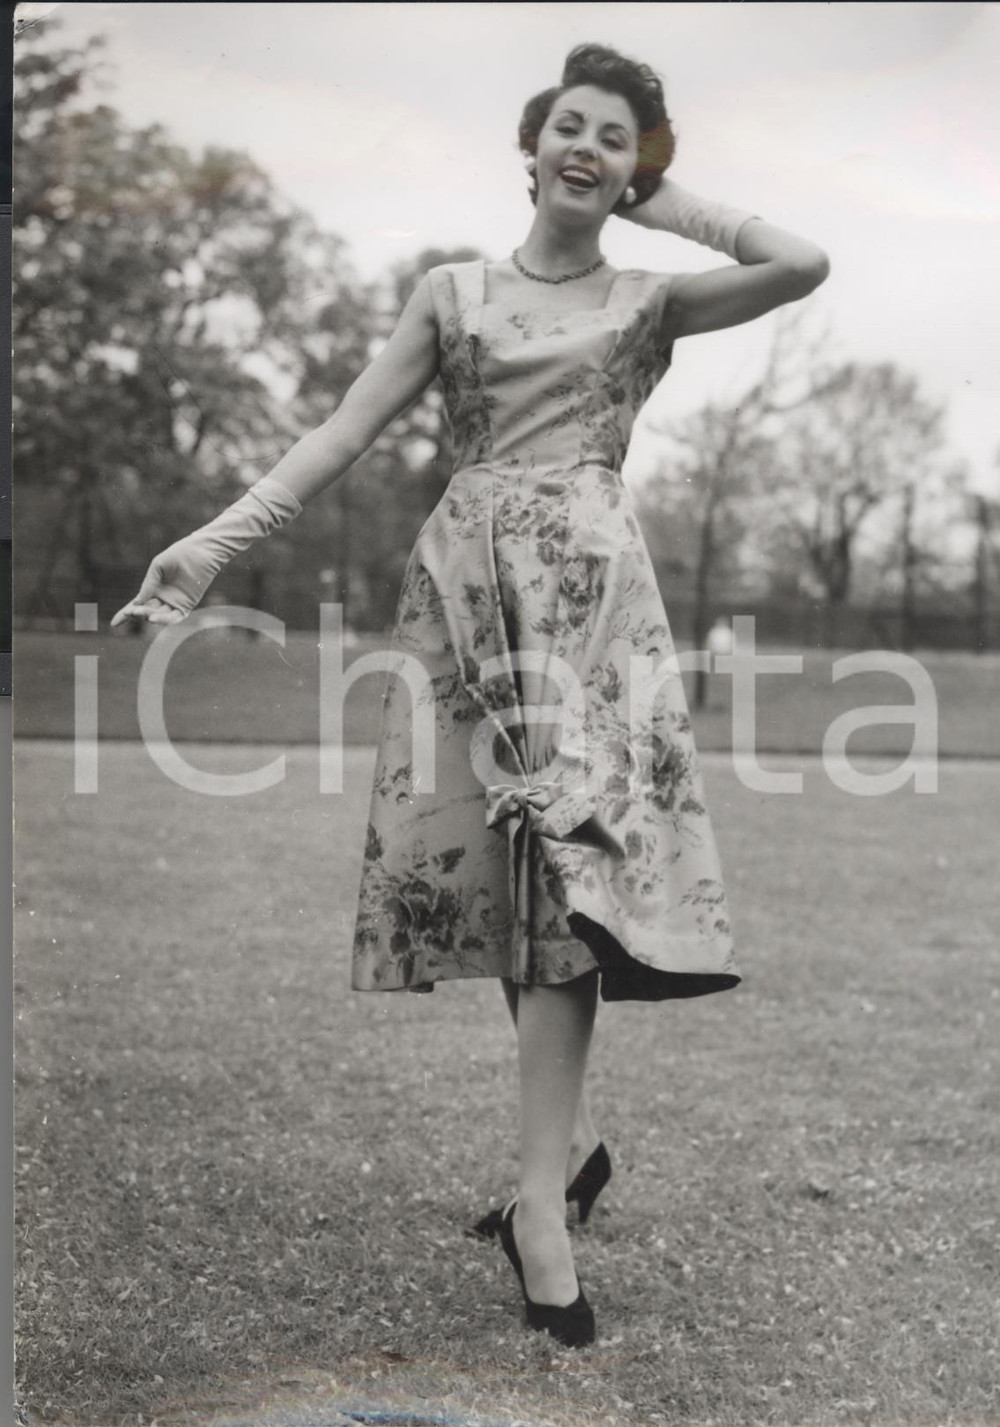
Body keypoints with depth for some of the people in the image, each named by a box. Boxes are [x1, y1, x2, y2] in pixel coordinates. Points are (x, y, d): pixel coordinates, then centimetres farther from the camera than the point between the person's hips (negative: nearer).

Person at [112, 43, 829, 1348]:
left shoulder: (648, 302, 12)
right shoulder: (454, 292, 14)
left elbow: (805, 264, -3)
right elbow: (344, 432, 8)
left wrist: (671, 205, 9)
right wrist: (214, 541, -2)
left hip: (588, 584, -1)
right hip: (468, 584, 2)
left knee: (564, 851, -13)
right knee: (494, 856, 0)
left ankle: (541, 1194, -12)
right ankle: (570, 1135, 17)